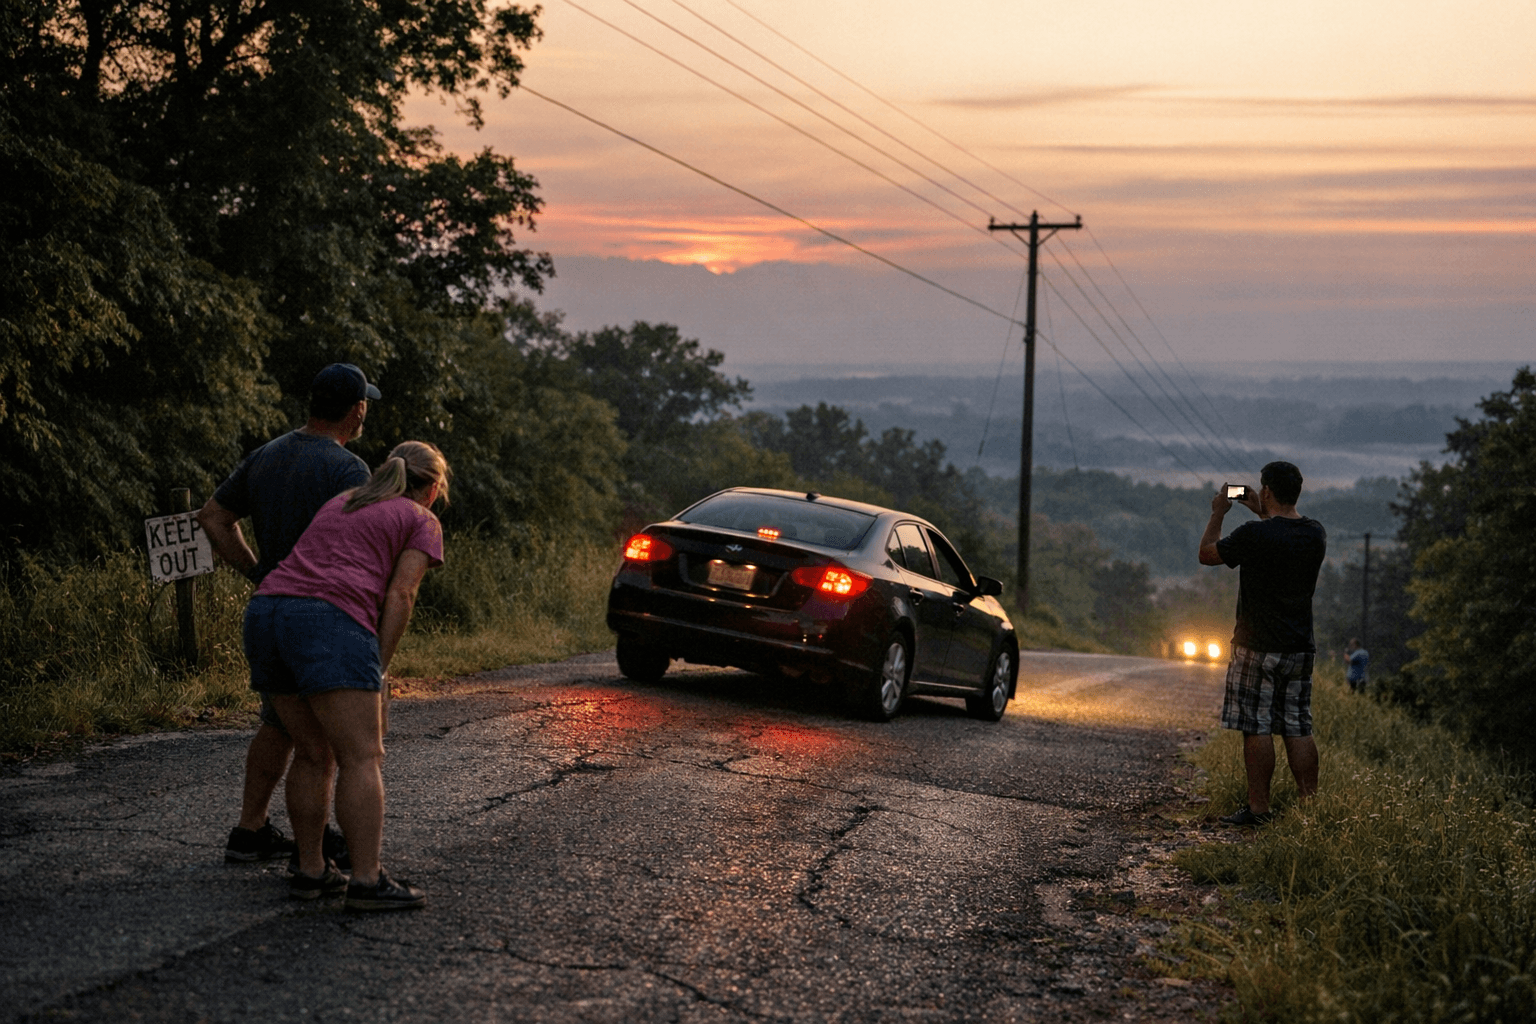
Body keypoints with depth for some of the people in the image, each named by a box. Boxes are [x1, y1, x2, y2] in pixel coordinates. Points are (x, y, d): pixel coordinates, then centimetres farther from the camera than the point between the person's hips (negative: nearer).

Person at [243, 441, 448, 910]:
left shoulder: (341, 504, 32)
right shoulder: (421, 522, 12)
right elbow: (399, 595, -1)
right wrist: (378, 670, -1)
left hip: (265, 615, 7)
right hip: (330, 625, -7)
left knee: (312, 754, 16)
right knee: (362, 758, -7)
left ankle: (311, 870, 16)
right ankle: (367, 880, -12)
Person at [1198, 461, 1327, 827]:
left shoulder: (1254, 535, -17)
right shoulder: (1316, 534, 2)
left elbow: (1206, 554, -1)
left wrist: (1218, 513, 12)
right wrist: (1263, 514, 30)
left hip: (1258, 648, -6)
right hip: (1300, 646, 6)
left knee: (1257, 728, -1)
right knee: (1298, 729, 8)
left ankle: (1259, 807, 0)